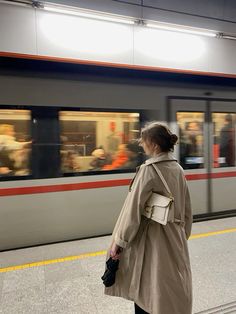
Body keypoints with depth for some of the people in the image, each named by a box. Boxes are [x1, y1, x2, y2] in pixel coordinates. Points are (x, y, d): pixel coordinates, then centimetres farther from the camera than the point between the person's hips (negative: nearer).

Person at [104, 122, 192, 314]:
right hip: (176, 237, 7)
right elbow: (186, 209, 9)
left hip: (153, 239, -6)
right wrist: (183, 235, 19)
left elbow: (133, 209, -18)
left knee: (147, 293, 14)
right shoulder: (178, 169, 2)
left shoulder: (149, 169, -19)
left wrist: (119, 242, -9)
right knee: (176, 289, 22)